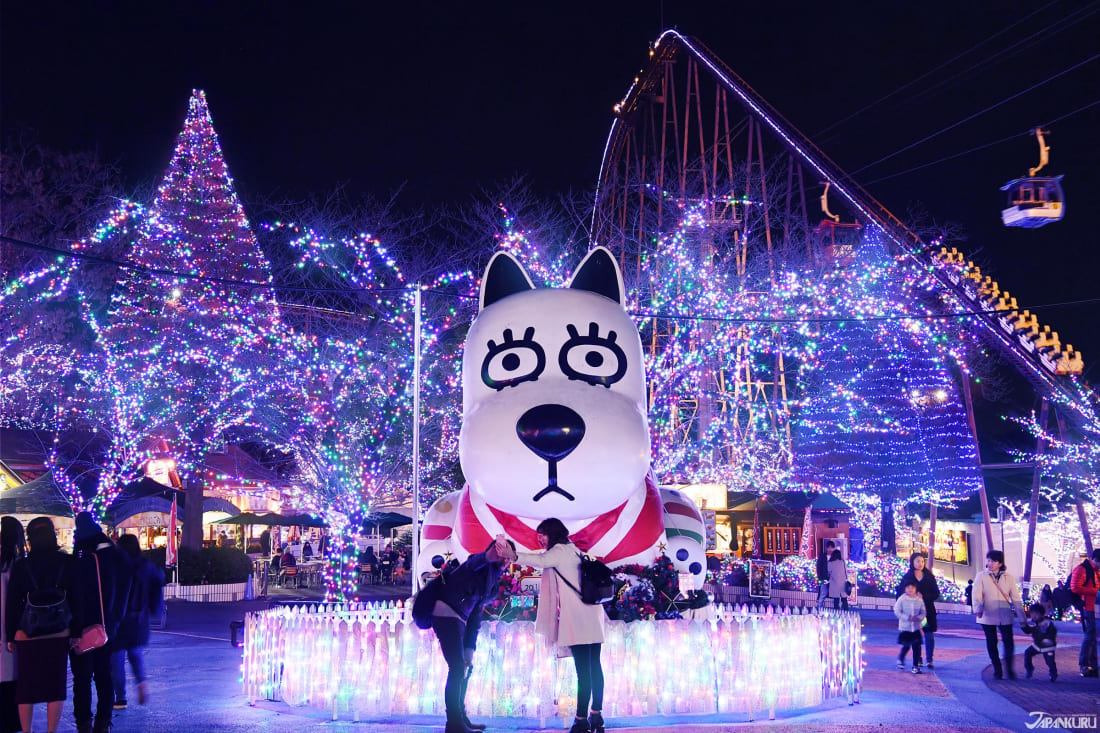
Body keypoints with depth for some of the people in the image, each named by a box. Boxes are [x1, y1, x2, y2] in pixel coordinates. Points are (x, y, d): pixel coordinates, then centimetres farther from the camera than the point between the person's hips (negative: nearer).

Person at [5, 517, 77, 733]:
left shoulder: (20, 566, -4)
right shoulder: (67, 563, -2)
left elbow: (11, 603, 0)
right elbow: (76, 600, -1)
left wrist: (10, 636, 7)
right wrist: (76, 633, 5)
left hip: (27, 634, 0)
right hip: (58, 634, 1)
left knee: (26, 685, 10)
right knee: (55, 684, 7)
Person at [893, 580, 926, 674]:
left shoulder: (919, 600, 2)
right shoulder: (901, 599, -6)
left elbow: (923, 612, 7)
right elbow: (897, 611, -8)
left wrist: (918, 618, -14)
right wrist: (908, 618, -18)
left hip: (916, 628, 2)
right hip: (905, 627, -2)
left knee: (916, 647, -1)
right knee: (906, 646, 1)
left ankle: (915, 666, 8)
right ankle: (900, 659, 30)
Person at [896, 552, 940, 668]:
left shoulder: (929, 577, 7)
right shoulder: (907, 577, 4)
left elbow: (936, 593, 3)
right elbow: (900, 593, 2)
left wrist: (923, 597, -12)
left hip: (927, 610, 1)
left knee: (929, 635, -4)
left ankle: (929, 660, 4)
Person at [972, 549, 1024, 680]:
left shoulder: (1008, 578, 5)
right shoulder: (982, 576, 0)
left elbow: (1016, 598, 7)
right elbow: (977, 594, -9)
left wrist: (1022, 618, 4)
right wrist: (978, 609, -28)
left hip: (1005, 616, 1)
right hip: (988, 616, -1)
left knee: (1008, 642, -4)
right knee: (991, 643, 4)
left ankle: (1009, 668, 10)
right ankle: (997, 669, 15)